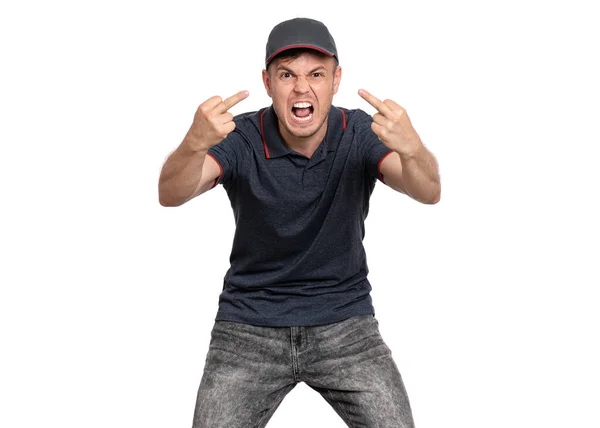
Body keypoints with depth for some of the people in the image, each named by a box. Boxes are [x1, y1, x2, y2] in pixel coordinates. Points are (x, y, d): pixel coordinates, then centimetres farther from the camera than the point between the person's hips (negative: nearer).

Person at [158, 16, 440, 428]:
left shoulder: (361, 134, -12)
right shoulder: (241, 138, -15)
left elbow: (428, 192, -27)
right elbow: (171, 195, -30)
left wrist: (411, 147, -50)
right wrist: (194, 143, -52)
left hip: (345, 322, 1)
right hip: (250, 327, 0)